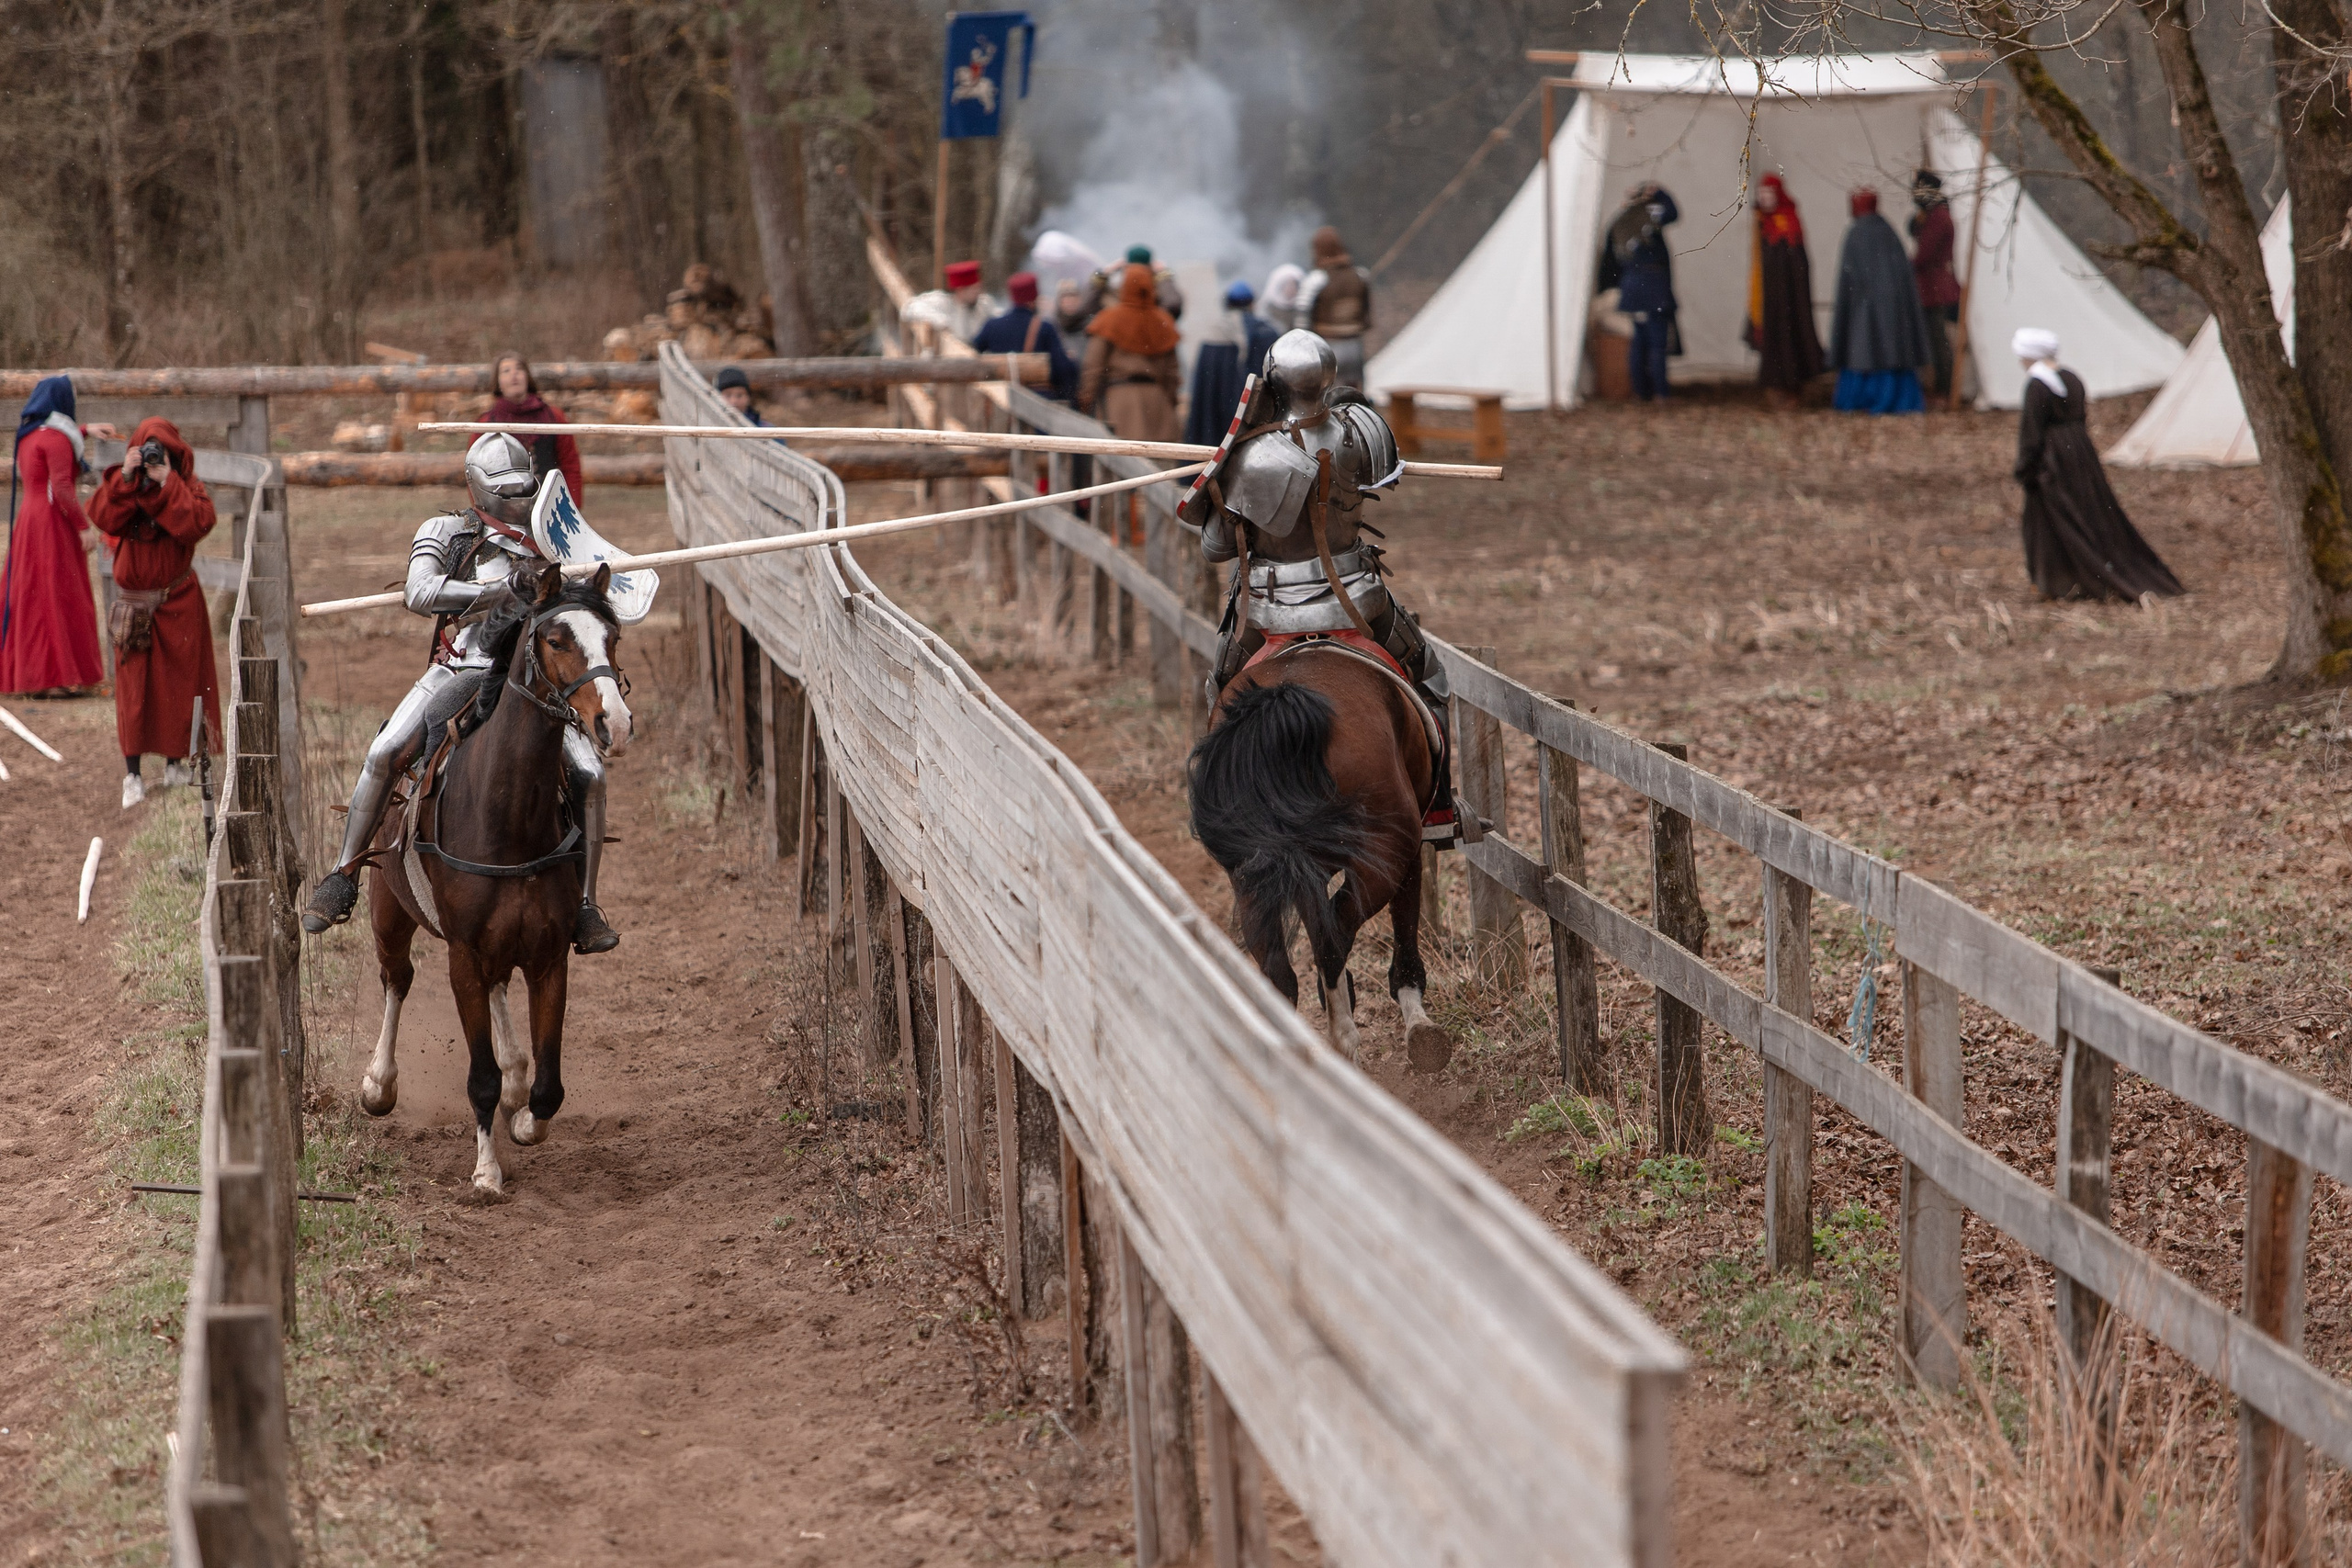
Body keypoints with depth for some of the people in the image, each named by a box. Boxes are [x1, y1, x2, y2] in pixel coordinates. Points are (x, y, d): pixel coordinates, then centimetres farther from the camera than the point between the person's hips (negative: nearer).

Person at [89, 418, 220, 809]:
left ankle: (175, 761, 21)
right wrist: (124, 478, -25)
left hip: (177, 600, 0)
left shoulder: (186, 488, -2)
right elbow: (102, 517, -17)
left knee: (179, 678, 6)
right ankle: (132, 773, 0)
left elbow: (197, 523, -21)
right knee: (133, 683, -2)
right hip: (133, 599, 0)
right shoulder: (122, 486, 1)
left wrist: (167, 482, -24)